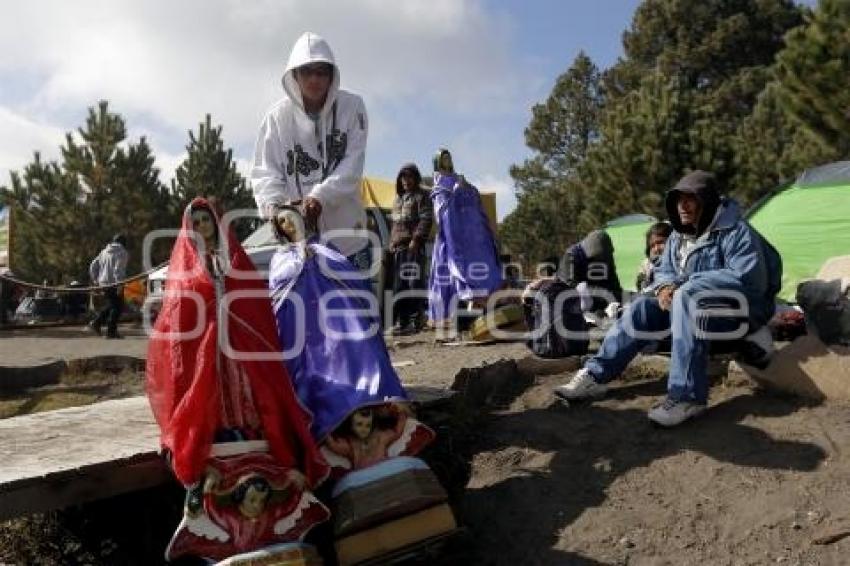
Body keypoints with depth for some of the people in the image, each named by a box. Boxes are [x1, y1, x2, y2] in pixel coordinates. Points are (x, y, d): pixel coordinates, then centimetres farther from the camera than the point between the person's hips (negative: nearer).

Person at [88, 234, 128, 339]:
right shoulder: (122, 252, -7)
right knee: (117, 306, 0)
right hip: (113, 284, -7)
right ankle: (111, 331, -1)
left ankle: (96, 323, 12)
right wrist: (119, 284, -20)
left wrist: (95, 280, 20)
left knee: (111, 305, 21)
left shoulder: (104, 251, 16)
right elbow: (118, 270, -18)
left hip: (103, 283, 8)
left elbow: (93, 266, 15)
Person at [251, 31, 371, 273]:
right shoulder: (278, 115, -2)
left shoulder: (352, 106, -3)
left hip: (346, 232, 1)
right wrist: (272, 204, -24)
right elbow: (265, 171, -3)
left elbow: (352, 165, -10)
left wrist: (320, 196, -24)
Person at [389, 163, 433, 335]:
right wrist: (392, 243, 20)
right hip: (397, 248, 8)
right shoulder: (398, 198, 26)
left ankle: (415, 320, -12)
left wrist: (416, 239, -19)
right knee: (399, 286, 7)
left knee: (414, 284, -11)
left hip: (413, 247, -8)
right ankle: (401, 321, 13)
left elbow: (426, 219, -9)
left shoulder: (421, 196, 2)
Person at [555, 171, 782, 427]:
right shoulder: (679, 236, 8)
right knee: (642, 307, -12)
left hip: (740, 309, -8)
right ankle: (594, 376, -12)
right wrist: (665, 286, -11)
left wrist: (686, 282, -25)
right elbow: (664, 271, 16)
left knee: (686, 297, -36)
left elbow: (747, 278, -27)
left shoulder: (735, 232, -16)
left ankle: (686, 396, -38)